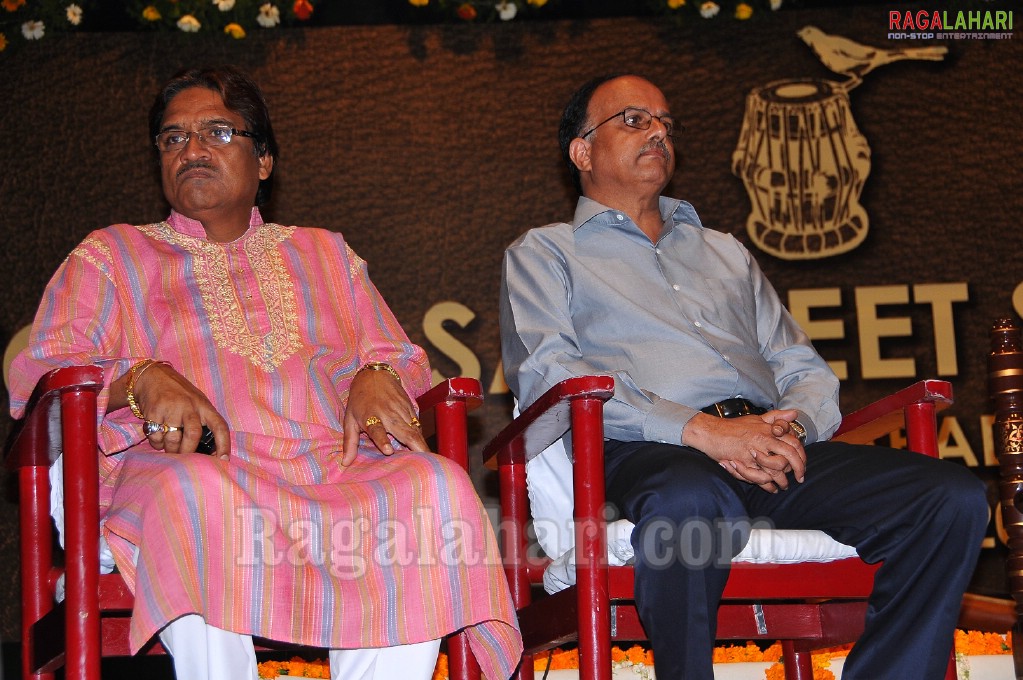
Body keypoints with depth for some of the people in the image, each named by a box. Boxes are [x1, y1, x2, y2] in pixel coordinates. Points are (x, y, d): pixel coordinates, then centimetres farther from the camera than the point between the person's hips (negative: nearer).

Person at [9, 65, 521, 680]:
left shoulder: (324, 253, 30)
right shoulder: (110, 256, 22)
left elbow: (403, 356, 25)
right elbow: (38, 377, 9)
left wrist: (376, 377, -2)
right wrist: (141, 380, -13)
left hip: (334, 468, 3)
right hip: (195, 464, -2)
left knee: (437, 485, -32)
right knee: (195, 491, -41)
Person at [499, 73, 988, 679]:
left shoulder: (726, 253, 35)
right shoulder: (544, 253, 19)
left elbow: (807, 370, 27)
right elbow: (545, 376, -1)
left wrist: (792, 428, -1)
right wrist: (701, 430, -13)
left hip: (771, 449, 5)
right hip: (646, 451, -5)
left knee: (954, 498, -19)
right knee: (689, 502, -43)